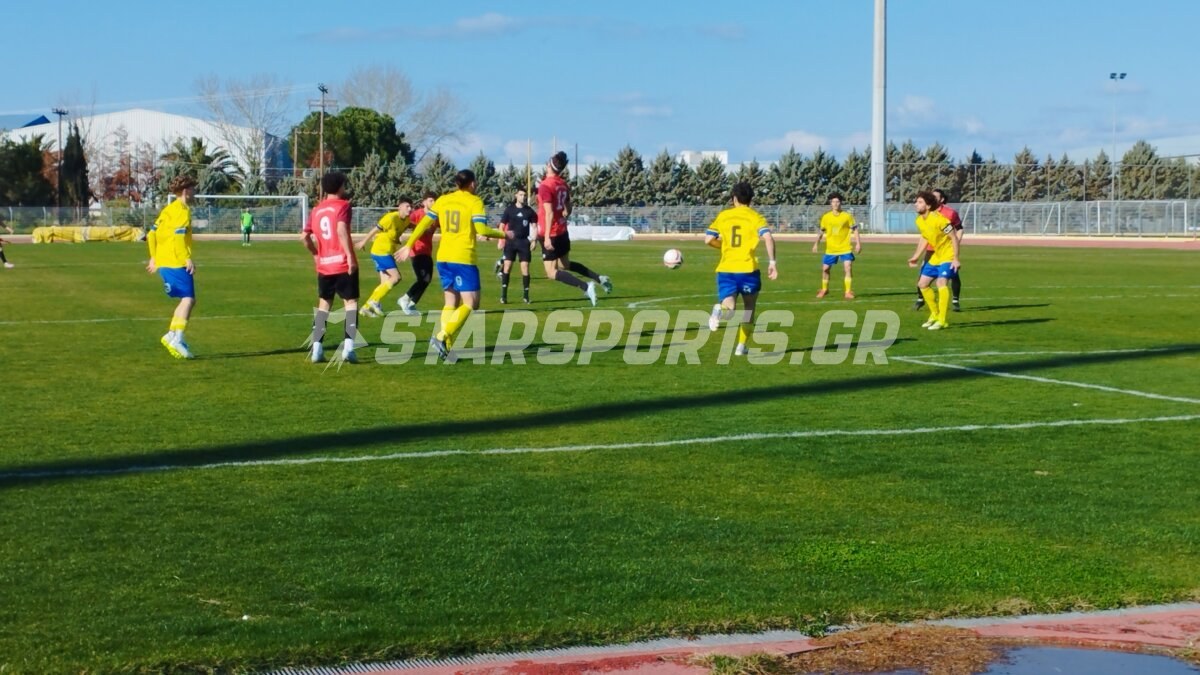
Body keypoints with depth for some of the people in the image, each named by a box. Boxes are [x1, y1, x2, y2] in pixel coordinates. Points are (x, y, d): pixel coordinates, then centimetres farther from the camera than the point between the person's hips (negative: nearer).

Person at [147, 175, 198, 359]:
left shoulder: (168, 209, 18)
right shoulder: (182, 211, -9)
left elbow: (152, 234, 19)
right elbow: (179, 236, -21)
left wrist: (154, 257, 24)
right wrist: (188, 259, -22)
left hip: (163, 262, 9)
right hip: (177, 263, -9)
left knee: (186, 300, 13)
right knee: (188, 299, -10)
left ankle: (172, 335, 7)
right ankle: (177, 338, -19)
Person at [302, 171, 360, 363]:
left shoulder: (316, 210, 12)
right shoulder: (343, 205, -5)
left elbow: (305, 237, 9)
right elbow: (341, 230, -21)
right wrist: (350, 255, -21)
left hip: (324, 265, 5)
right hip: (343, 264, -5)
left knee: (324, 304, 14)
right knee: (351, 302, 0)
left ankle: (316, 349, 8)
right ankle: (348, 347, -13)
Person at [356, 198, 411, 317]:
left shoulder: (406, 220, 5)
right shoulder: (391, 217, -19)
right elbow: (376, 229, -14)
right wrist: (364, 242, -9)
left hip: (387, 252, 9)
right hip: (381, 251, -9)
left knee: (386, 283, 6)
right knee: (396, 277, -15)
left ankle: (368, 307, 12)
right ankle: (375, 301, -7)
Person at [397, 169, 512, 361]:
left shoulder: (442, 200, 11)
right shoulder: (474, 202, -4)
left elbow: (424, 223, 11)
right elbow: (481, 229, -14)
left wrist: (408, 245, 18)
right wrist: (504, 235, 1)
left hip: (443, 258, 6)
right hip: (463, 259, -6)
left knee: (451, 302, 14)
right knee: (470, 303, -2)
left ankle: (446, 346, 5)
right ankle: (442, 337, -19)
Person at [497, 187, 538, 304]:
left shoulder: (529, 211, 4)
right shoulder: (509, 210, 1)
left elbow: (534, 226, 8)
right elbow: (502, 225, 4)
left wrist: (534, 240, -3)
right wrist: (500, 240, -2)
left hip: (524, 242, 1)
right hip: (511, 241, -1)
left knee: (525, 267, -3)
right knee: (507, 266, -6)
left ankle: (526, 295, 6)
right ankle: (503, 295, -3)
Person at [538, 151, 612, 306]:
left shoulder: (545, 186, -17)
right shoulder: (564, 185, 5)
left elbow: (549, 213, -23)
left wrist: (547, 238, -24)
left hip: (550, 234, -8)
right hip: (562, 232, 8)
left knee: (551, 273, -3)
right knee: (565, 265, 26)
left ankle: (586, 287, -18)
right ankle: (599, 278, 19)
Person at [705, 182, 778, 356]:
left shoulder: (723, 216, 9)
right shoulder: (755, 217, 1)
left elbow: (708, 239, 7)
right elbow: (768, 238, -15)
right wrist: (772, 262, -10)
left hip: (726, 269, 1)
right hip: (748, 269, -1)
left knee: (728, 306, -7)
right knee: (748, 309, 18)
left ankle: (721, 310, -42)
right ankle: (741, 346, 15)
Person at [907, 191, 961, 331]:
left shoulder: (939, 219, -25)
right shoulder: (919, 221, 0)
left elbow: (954, 238, -20)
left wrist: (956, 259, -23)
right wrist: (916, 256, 11)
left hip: (947, 256, -9)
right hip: (935, 256, 9)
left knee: (941, 282, -25)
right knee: (922, 284, 11)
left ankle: (941, 320, -18)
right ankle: (935, 314, 28)